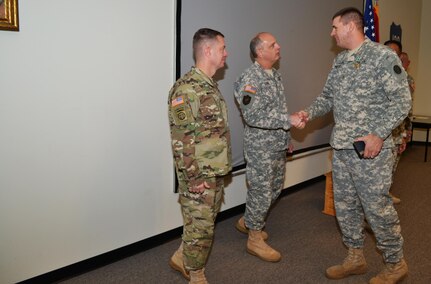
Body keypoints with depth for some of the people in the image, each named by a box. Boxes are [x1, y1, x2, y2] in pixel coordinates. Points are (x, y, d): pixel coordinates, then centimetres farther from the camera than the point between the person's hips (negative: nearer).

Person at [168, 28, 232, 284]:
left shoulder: (211, 85, 11)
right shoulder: (186, 89, -19)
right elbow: (181, 140, -22)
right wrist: (194, 177, -20)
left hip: (216, 172, 9)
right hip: (199, 175, -9)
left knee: (206, 221, 20)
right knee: (200, 226, 5)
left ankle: (181, 258, 40)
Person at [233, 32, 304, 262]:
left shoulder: (276, 75, 11)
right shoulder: (250, 79, -18)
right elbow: (253, 116, -26)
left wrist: (287, 137, 21)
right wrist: (288, 120, -26)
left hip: (278, 145, 9)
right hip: (260, 147, -9)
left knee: (275, 188, 18)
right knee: (261, 192, 1)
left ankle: (247, 221, 37)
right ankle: (255, 239, 18)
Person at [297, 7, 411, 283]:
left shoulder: (383, 56, -10)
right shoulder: (340, 60, 12)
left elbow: (402, 100, -13)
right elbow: (328, 96, 18)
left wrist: (379, 134, -21)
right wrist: (310, 113, -1)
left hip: (371, 148, -7)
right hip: (341, 147, 8)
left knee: (377, 206, 0)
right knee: (345, 205, 14)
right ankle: (356, 258, 30)